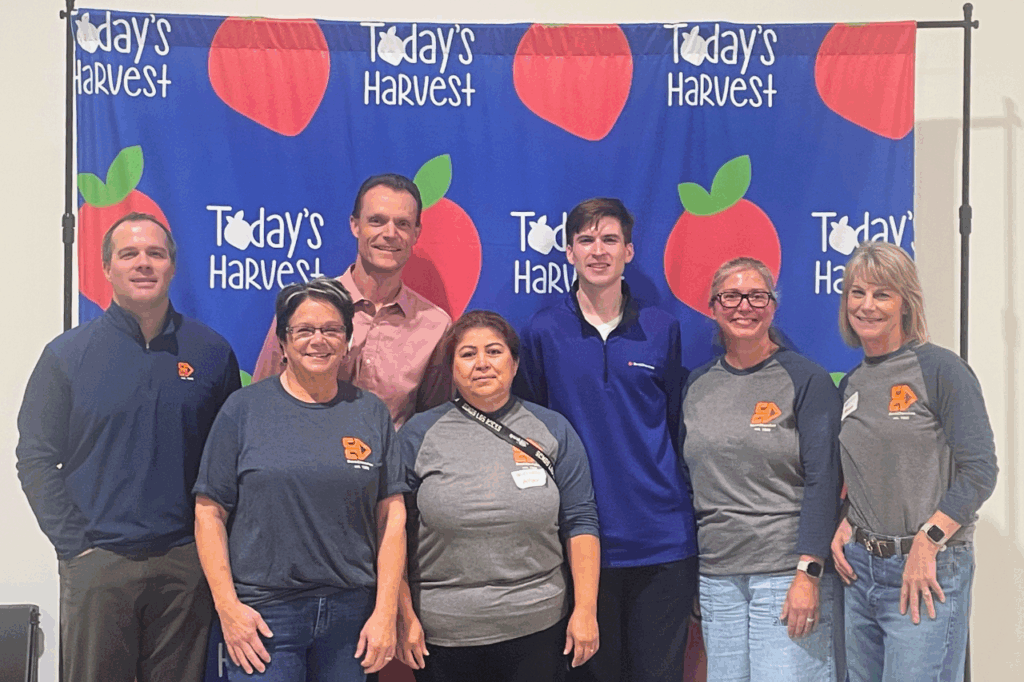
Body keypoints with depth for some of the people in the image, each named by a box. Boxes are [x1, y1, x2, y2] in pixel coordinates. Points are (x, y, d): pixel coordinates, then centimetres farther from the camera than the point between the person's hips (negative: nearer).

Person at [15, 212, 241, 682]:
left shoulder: (211, 352, 5)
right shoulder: (68, 354, 2)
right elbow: (35, 459, 2)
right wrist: (74, 544, -5)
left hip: (186, 565, 1)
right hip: (96, 564, 0)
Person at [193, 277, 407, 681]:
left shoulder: (372, 413, 6)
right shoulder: (244, 409, 0)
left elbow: (391, 515, 4)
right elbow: (209, 512, -1)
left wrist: (386, 611, -1)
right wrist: (227, 606, -7)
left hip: (350, 612, 2)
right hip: (264, 613, -2)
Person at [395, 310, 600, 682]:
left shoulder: (553, 430, 4)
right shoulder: (419, 434, 1)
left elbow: (580, 524, 3)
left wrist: (586, 609, -2)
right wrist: (403, 616, -4)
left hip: (537, 626, 1)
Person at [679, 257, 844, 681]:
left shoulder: (805, 379, -2)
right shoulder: (696, 385, 11)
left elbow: (823, 481, -8)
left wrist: (808, 573, -15)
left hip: (790, 573, -4)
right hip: (718, 578, 4)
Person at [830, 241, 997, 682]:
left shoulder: (941, 370, -8)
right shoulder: (851, 384, 11)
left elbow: (979, 472, -12)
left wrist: (927, 544, -17)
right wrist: (843, 526, 3)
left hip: (928, 572, -6)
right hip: (859, 568, 6)